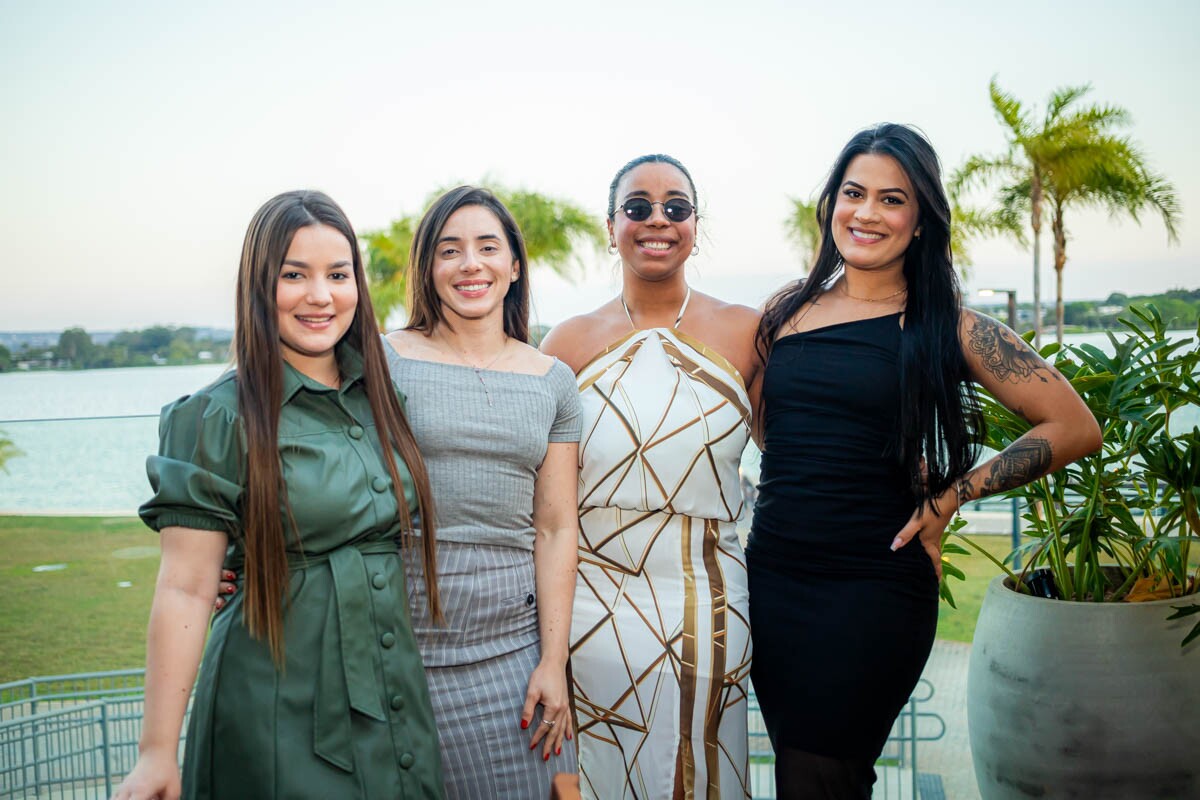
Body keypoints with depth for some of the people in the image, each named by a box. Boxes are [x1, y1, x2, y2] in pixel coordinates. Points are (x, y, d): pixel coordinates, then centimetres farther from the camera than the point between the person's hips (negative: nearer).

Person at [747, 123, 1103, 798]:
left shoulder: (945, 325, -4)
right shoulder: (788, 309, 7)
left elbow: (1076, 427, -3)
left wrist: (948, 496, -5)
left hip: (872, 589, -4)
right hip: (770, 576, 5)